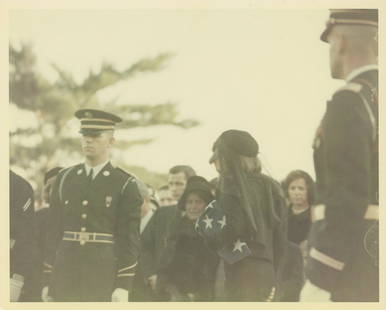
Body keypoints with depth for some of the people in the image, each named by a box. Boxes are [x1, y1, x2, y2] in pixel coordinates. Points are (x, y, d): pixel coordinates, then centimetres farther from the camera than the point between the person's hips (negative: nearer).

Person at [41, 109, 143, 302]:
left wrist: (124, 286, -10)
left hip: (104, 279, -3)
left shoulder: (125, 184, 1)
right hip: (65, 277, 3)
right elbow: (54, 231, 12)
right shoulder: (64, 179, 11)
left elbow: (130, 239, -3)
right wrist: (48, 281, 8)